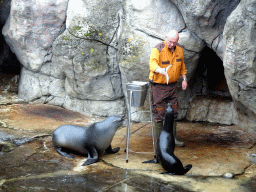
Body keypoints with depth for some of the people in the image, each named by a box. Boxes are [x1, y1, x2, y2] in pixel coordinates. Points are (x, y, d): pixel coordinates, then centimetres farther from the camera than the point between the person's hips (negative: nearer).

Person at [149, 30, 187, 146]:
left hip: (172, 85, 6)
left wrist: (184, 78, 13)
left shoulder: (179, 49, 2)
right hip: (159, 85, -6)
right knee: (159, 114, -2)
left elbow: (181, 65, 18)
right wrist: (160, 70, -57)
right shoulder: (157, 49, -19)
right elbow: (152, 64, -37)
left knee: (173, 113, 14)